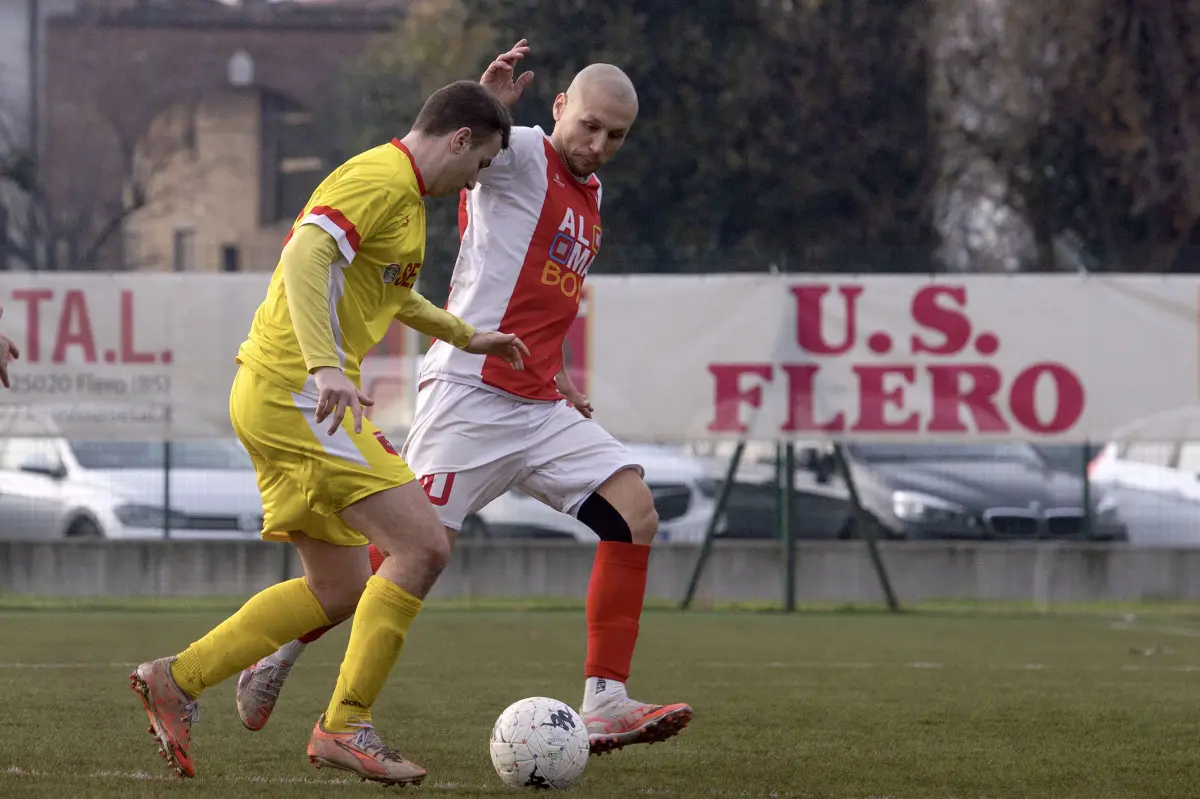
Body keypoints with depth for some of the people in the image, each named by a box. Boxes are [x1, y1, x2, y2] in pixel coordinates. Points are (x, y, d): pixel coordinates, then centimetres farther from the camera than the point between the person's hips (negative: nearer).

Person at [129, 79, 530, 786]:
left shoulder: (402, 190, 21)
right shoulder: (382, 178, -12)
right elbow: (305, 258, -26)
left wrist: (464, 336, 43)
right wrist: (325, 366, -36)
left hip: (281, 398, 11)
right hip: (297, 392, -11)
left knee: (340, 590, 12)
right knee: (423, 546, -16)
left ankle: (176, 681, 15)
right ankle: (346, 726, -12)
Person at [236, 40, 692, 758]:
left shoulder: (590, 193, 20)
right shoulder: (524, 155, -4)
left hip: (540, 407, 8)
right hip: (472, 395, -8)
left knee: (636, 514, -7)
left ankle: (605, 705, -9)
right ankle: (280, 657, 8)